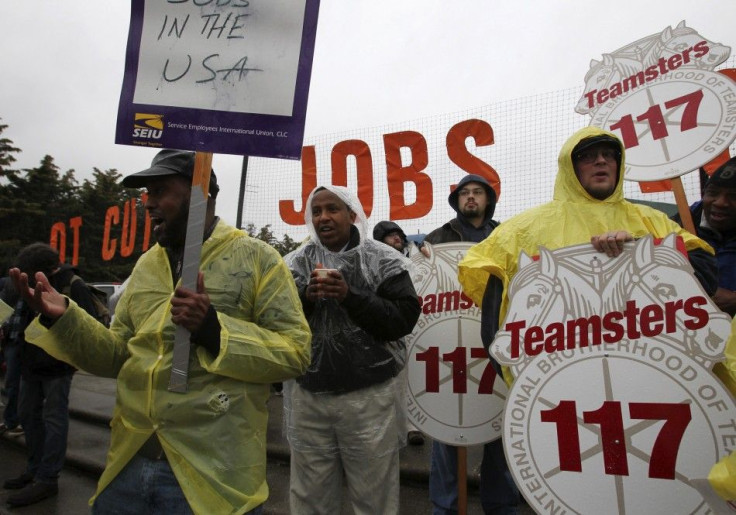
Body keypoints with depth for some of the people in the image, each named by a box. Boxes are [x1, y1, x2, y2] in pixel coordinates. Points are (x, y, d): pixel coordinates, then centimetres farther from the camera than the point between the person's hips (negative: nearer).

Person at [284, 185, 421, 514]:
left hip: (370, 395, -2)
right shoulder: (295, 263, 7)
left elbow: (404, 318, -8)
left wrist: (351, 296, -18)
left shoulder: (382, 260, -1)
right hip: (308, 395, 3)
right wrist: (305, 297, -15)